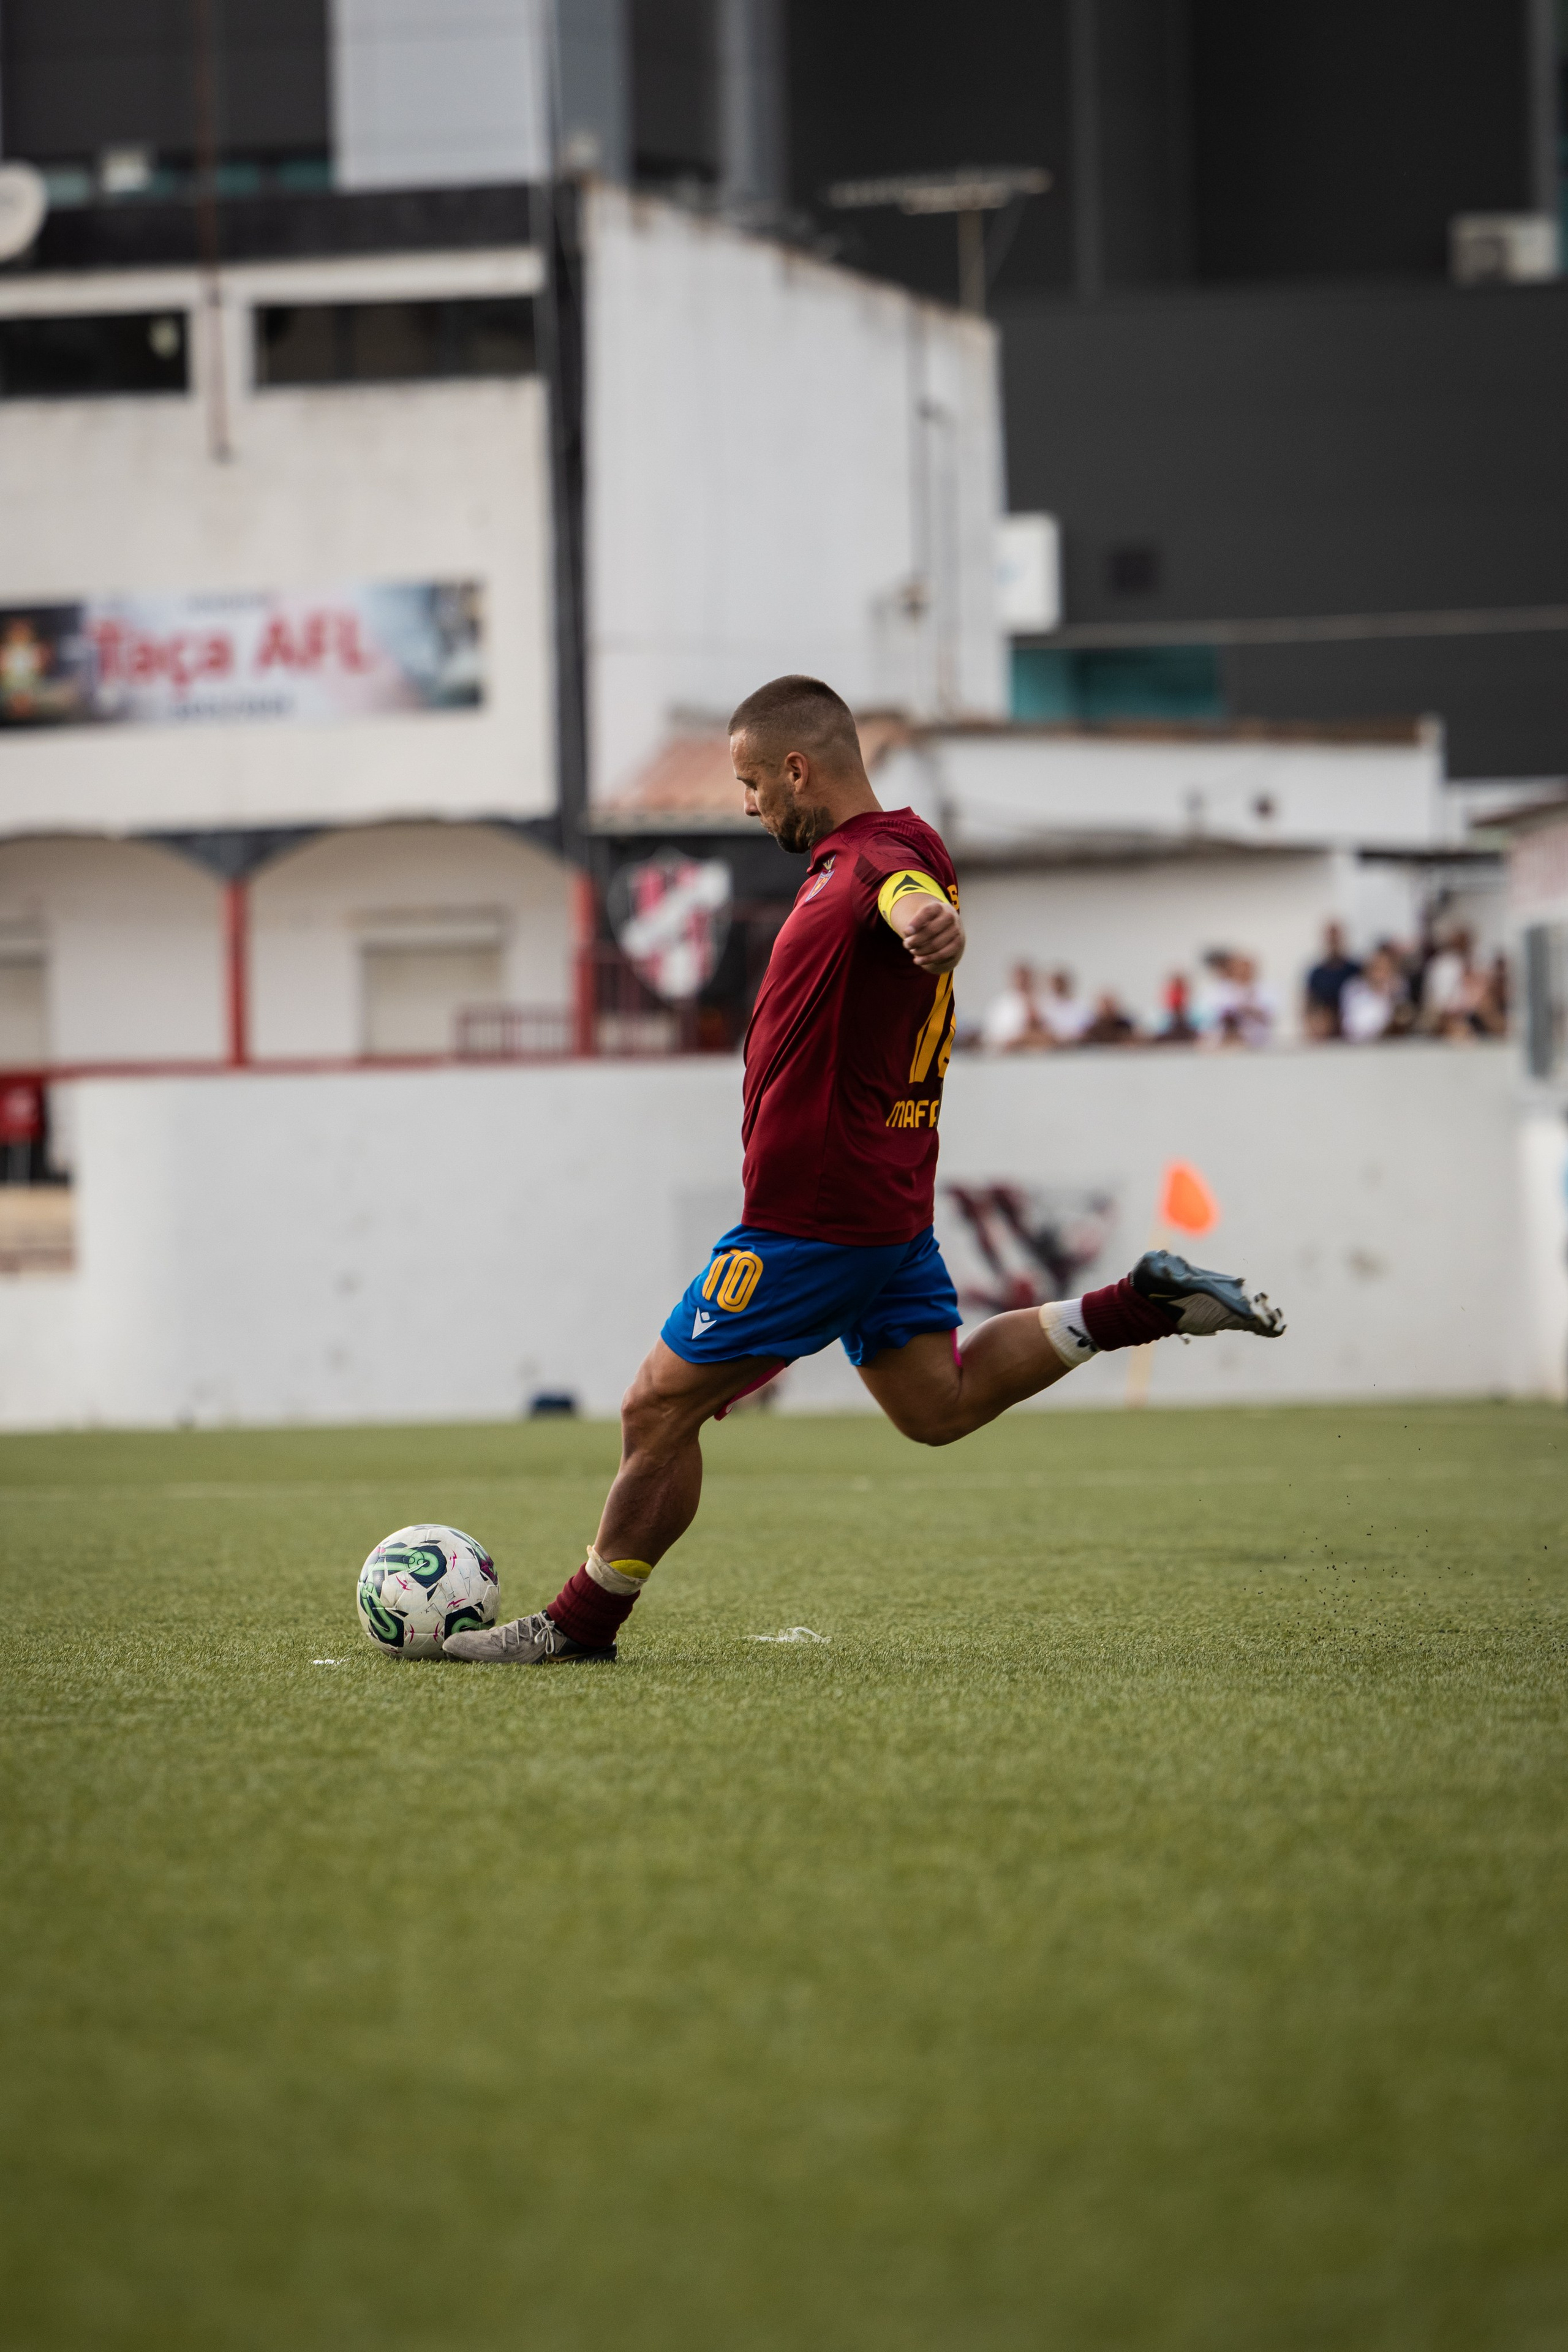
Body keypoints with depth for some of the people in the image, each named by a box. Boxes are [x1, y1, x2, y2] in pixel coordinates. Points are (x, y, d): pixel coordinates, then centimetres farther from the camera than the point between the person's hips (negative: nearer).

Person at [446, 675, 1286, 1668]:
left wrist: (930, 925, -68)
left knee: (660, 1408, -1)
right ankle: (1141, 1305, 6)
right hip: (888, 1204, 10)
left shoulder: (877, 853, -21)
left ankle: (582, 1624, 9)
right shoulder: (879, 852, 11)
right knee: (939, 1406, 15)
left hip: (812, 1215, -10)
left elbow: (908, 891, -46)